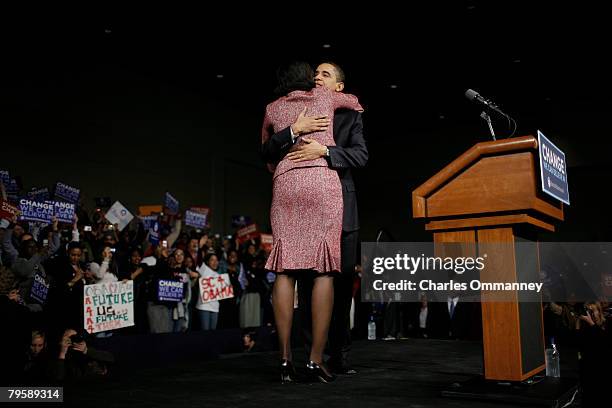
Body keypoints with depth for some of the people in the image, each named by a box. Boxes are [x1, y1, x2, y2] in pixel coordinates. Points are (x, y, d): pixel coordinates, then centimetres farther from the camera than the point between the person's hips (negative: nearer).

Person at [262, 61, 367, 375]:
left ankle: (339, 355, 10)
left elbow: (361, 155, -3)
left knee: (342, 284, 1)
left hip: (340, 207, 0)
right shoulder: (296, 115, 14)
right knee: (308, 283, -2)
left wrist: (323, 151, -17)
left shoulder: (350, 116, 13)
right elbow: (266, 153, 3)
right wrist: (294, 129, -13)